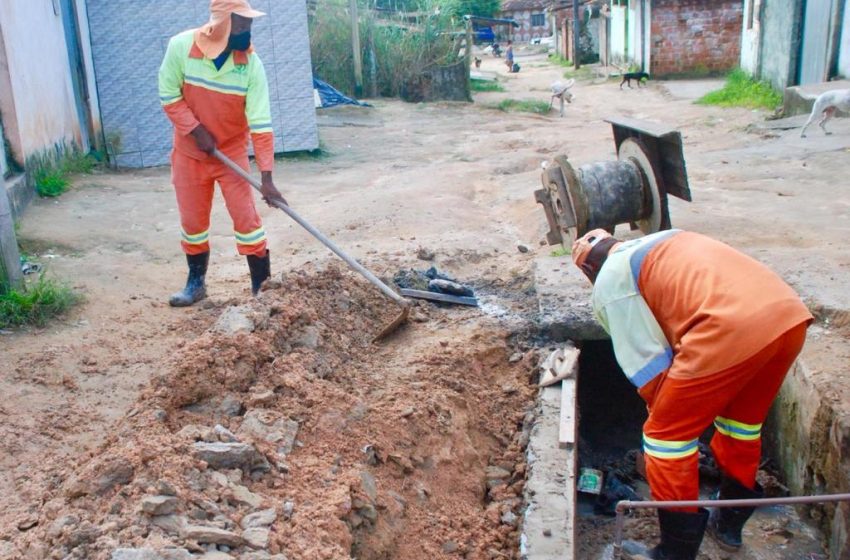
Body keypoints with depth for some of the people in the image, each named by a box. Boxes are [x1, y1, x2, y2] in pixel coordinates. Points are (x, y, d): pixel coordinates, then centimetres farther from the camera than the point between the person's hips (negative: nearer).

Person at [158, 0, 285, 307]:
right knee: (192, 222, 10)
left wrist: (267, 177, -27)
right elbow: (169, 96, -7)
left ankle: (262, 284, 6)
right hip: (189, 152, 1)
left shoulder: (251, 63, -18)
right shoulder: (180, 46, -17)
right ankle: (196, 283, 28)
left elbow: (260, 124, -21)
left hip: (232, 152, -1)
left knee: (246, 218, -6)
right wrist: (196, 130, -18)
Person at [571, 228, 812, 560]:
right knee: (743, 422, 29)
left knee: (666, 436, 9)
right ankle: (729, 525, 46)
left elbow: (646, 361, 5)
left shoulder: (609, 281, 10)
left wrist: (662, 408, 21)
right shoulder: (665, 239, 33)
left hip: (733, 329, -9)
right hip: (790, 313, 9)